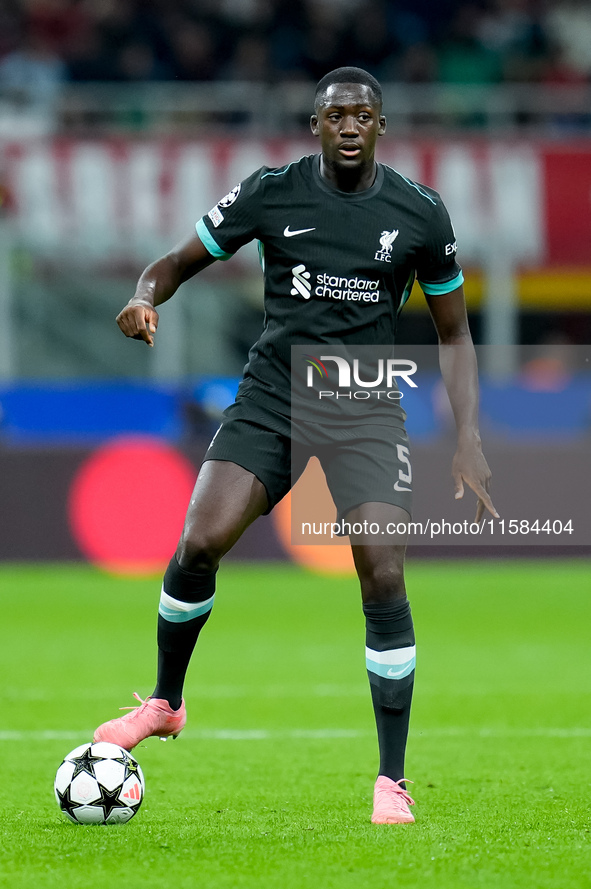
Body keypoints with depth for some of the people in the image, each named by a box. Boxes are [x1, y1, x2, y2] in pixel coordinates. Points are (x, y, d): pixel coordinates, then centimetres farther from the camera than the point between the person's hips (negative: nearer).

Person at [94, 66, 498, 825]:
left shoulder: (420, 213, -1)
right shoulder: (270, 193, -3)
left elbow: (453, 334, 9)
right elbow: (179, 262, 6)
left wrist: (468, 440, -1)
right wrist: (144, 298, -19)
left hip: (365, 410, 0)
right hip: (271, 394, 0)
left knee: (384, 579, -15)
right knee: (200, 542, -18)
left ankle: (391, 781, -4)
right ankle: (165, 703, 10)